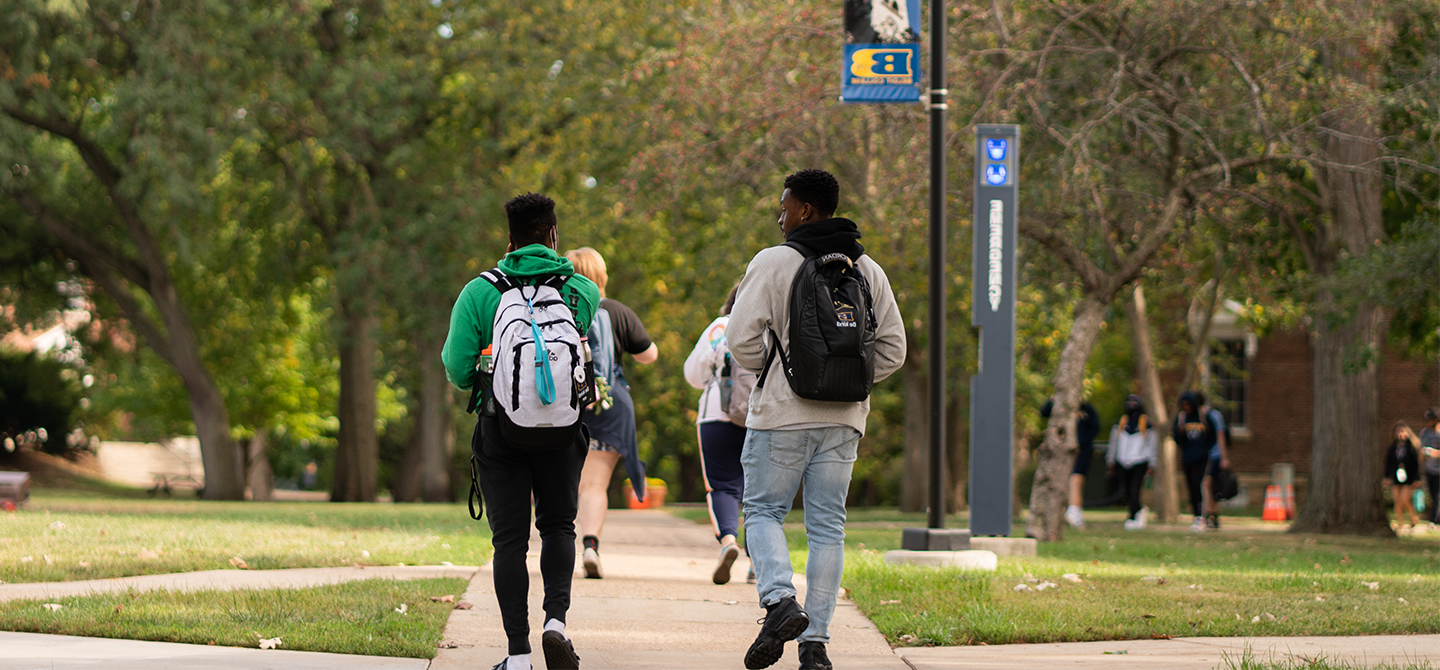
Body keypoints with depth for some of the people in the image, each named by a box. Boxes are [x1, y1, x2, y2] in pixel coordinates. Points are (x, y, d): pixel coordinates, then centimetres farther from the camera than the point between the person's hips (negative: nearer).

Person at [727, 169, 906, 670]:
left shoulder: (773, 262, -7)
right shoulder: (868, 271, 9)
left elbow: (741, 338, -11)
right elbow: (893, 350, 8)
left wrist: (766, 369, 8)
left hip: (782, 416, -4)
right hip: (844, 420, 4)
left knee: (763, 510, 8)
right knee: (827, 526, 6)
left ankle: (779, 599, -16)